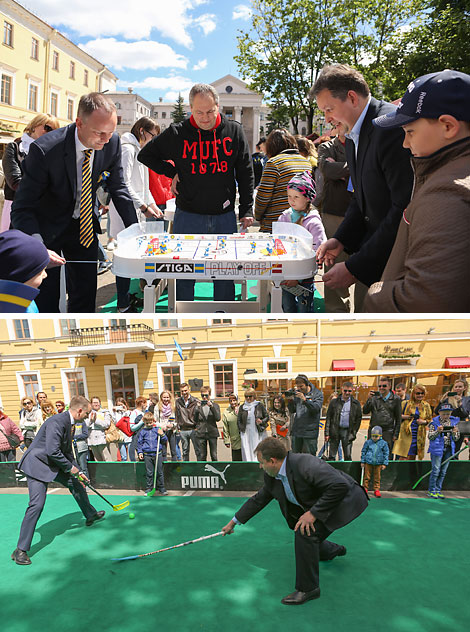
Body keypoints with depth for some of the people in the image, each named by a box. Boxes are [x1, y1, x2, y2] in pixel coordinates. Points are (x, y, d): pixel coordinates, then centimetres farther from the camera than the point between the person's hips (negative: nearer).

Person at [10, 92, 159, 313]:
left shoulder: (112, 142, -15)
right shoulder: (45, 149, -29)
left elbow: (117, 186, 2)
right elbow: (21, 209, -25)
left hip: (84, 226, 4)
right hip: (47, 227, -4)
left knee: (86, 293, 8)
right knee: (46, 298, -1)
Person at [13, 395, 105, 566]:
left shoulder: (68, 422, 5)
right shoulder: (57, 422, -26)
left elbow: (67, 451, 17)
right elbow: (52, 452, -30)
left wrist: (78, 471, 16)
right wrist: (70, 467, -15)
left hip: (54, 464, 10)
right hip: (37, 464, -10)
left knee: (77, 486, 17)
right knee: (37, 504, -16)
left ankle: (90, 515, 42)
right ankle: (20, 550, -6)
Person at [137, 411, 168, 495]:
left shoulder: (158, 429, 3)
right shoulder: (142, 431, 6)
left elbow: (164, 441, 7)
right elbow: (139, 443, 13)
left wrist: (162, 435, -11)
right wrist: (140, 452, 4)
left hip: (158, 454, -1)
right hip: (147, 455, 1)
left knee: (159, 472, 4)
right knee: (149, 473, 5)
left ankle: (161, 488, 14)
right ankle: (149, 488, 17)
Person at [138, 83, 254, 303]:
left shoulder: (234, 131, 1)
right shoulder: (177, 133, -3)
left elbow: (245, 173, 6)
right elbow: (146, 154, 10)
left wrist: (246, 210, 2)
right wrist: (172, 172, 1)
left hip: (225, 218, 1)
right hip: (188, 217, -1)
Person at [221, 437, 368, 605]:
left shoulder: (306, 464, -33)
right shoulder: (272, 477, -5)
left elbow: (340, 486, -38)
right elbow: (258, 500, 10)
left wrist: (313, 513, -34)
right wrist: (233, 522, 15)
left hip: (345, 501, -9)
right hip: (317, 508, 9)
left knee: (304, 532, -25)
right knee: (306, 544, 19)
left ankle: (308, 588, -8)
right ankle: (334, 550, 53)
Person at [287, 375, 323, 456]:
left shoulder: (317, 394, -3)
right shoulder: (297, 393, 9)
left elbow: (316, 408, -18)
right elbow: (292, 411, 11)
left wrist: (305, 400, -29)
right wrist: (290, 401, -7)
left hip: (310, 432, -4)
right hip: (296, 431, 4)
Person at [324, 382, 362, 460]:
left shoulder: (356, 403, 5)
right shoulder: (334, 402, 4)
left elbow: (359, 418, 7)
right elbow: (328, 418, 4)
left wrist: (354, 432, -1)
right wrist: (327, 433, -2)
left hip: (347, 432, 0)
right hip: (335, 431, 0)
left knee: (348, 456, 3)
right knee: (332, 456, 3)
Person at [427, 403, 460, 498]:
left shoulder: (454, 422, 6)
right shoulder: (434, 422, -5)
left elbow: (457, 438, 8)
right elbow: (430, 436, -7)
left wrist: (454, 433, -14)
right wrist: (437, 431, -24)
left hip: (449, 449, 4)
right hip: (437, 449, -4)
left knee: (443, 472, 8)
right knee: (436, 470, -4)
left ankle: (438, 490, 18)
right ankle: (431, 490, 6)